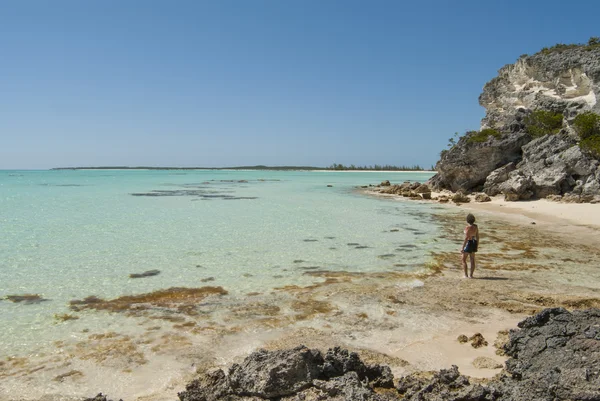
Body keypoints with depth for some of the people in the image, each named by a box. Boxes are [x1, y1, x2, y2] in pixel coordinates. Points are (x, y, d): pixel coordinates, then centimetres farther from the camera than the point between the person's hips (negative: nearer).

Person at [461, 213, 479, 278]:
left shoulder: (467, 228, -20)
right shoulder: (476, 226, 2)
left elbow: (466, 238, -23)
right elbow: (477, 236, 8)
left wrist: (462, 248, -18)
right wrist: (477, 246, 18)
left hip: (468, 243, -7)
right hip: (474, 243, 7)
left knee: (464, 260, 5)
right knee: (472, 260, 12)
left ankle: (466, 275, 3)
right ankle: (471, 275, 15)